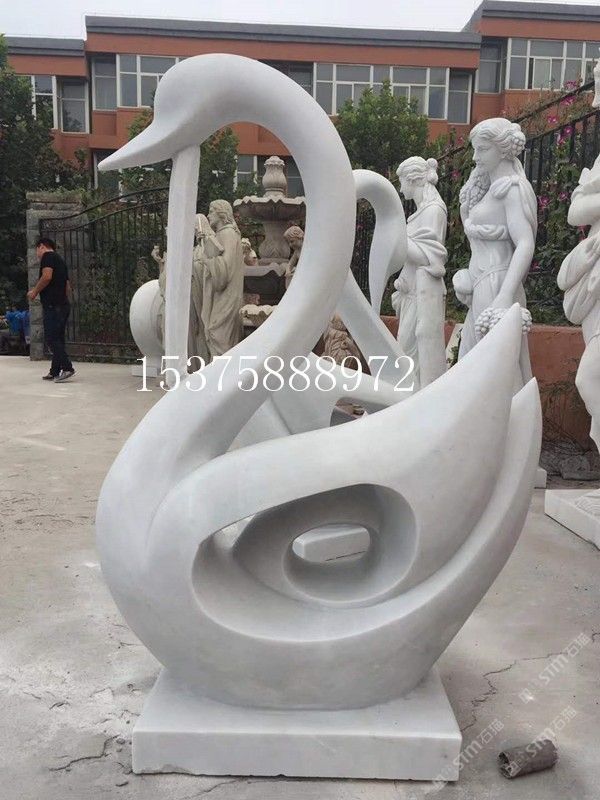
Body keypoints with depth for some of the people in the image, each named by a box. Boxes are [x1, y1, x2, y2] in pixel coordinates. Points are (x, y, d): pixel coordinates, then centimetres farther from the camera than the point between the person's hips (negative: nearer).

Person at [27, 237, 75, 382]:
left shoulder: (47, 256, -3)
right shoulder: (60, 260, 24)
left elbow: (47, 276, -19)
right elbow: (68, 287, 24)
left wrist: (35, 292, -7)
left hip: (52, 305, -9)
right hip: (63, 304, 9)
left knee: (52, 338, -9)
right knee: (58, 339, 9)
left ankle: (67, 368, -16)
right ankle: (55, 372, 12)